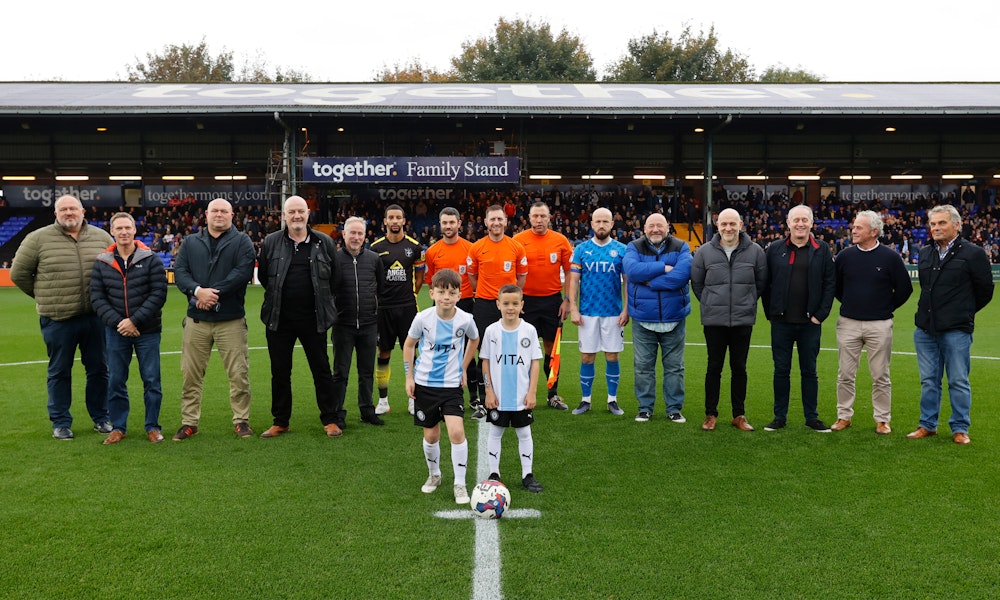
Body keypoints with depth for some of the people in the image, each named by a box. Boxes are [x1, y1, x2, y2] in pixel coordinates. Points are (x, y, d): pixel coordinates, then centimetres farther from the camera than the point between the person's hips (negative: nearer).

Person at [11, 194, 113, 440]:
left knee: (99, 369, 10)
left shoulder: (101, 237, 5)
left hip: (95, 318, 2)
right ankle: (61, 423, 20)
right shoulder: (38, 238, -2)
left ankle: (101, 418, 24)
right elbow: (18, 273, 5)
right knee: (59, 372, 8)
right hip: (58, 320, -2)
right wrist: (44, 297, 7)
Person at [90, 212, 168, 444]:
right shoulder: (102, 263, 4)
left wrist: (134, 320, -14)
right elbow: (97, 297, 2)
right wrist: (117, 322, -11)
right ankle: (118, 427, 21)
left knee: (151, 381, 4)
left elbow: (158, 294, -9)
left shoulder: (151, 259, -3)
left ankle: (152, 427, 16)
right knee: (115, 381, 8)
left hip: (147, 331, -2)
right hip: (115, 332, 2)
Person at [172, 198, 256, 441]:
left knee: (239, 373, 1)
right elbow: (179, 271, 2)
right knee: (190, 374, 7)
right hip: (196, 319, 3)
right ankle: (189, 422, 18)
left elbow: (242, 272, -11)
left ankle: (241, 420, 14)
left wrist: (214, 293, -17)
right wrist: (198, 291, -17)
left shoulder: (242, 241, 4)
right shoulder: (190, 242, 13)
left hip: (231, 320, -3)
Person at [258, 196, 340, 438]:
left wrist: (322, 299, 9)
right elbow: (263, 275, 12)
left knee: (321, 370, 6)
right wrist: (279, 296, 12)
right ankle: (280, 421, 21)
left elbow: (334, 277, 9)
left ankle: (329, 420, 16)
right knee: (280, 372, 9)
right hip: (279, 318, 1)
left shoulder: (324, 242, 1)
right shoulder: (271, 242, 2)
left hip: (313, 318, -1)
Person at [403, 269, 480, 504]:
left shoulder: (465, 319, -12)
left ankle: (460, 484, -1)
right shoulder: (423, 318, -12)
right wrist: (409, 376, 2)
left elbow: (474, 340, 11)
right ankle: (434, 475, 37)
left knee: (457, 432, -16)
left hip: (452, 385, -1)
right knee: (431, 435, 10)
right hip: (425, 384, 1)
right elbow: (409, 344, 5)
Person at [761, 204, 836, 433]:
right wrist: (770, 313, 0)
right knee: (781, 370, 7)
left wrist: (820, 314, -5)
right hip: (781, 322, 0)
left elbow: (830, 283, 2)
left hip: (810, 322, 0)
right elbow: (765, 283, 4)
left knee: (809, 371, 9)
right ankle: (780, 417, 17)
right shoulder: (775, 249, 3)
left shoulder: (821, 250, 3)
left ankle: (812, 417, 20)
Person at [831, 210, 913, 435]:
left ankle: (882, 419, 16)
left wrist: (887, 307, 6)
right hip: (848, 323, 2)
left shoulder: (890, 257, -4)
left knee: (880, 376, 5)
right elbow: (834, 286, 17)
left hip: (879, 325, -2)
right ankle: (844, 416, 17)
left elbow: (905, 288, 5)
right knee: (845, 374, 6)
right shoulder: (845, 255, 2)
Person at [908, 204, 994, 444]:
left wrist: (964, 313, 9)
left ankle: (960, 429, 15)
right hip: (925, 328, 5)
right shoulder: (925, 253, 10)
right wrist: (931, 311, 15)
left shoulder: (973, 253, -6)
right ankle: (927, 425, 22)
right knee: (928, 381, 12)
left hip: (956, 330, -5)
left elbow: (985, 290, 1)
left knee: (958, 382, 3)